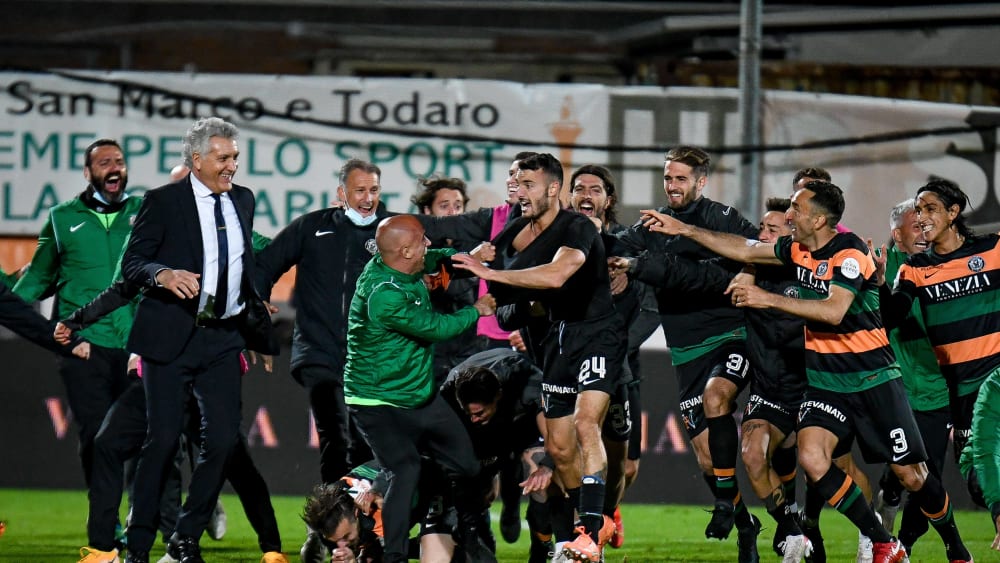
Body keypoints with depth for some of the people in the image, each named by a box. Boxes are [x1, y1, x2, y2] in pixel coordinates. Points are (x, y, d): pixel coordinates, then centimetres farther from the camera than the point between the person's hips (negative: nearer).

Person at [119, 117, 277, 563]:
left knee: (223, 439, -2)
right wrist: (164, 275, -27)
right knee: (162, 440, -4)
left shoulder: (242, 200, 12)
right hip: (172, 338, -5)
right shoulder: (163, 202, -4)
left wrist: (256, 321, 22)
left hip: (223, 339, 5)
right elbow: (131, 264, -8)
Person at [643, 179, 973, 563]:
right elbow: (743, 250, 16)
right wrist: (683, 230, 14)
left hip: (873, 379, -6)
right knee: (811, 458, -18)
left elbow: (834, 311, -29)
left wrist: (768, 299, -28)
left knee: (911, 474, -3)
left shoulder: (849, 253, -17)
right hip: (825, 380, 6)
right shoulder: (798, 250, 4)